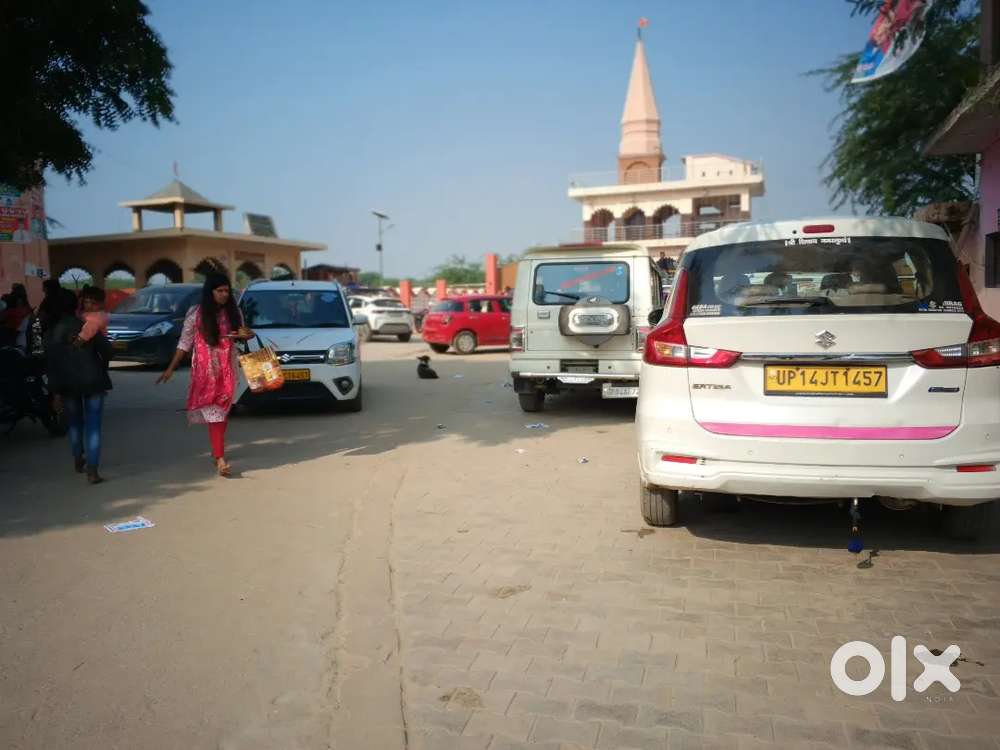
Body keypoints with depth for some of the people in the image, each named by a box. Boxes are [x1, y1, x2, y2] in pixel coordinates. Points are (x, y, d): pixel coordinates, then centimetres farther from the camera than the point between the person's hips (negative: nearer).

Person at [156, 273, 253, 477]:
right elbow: (184, 342, 1)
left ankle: (217, 450, 26)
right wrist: (171, 368, 0)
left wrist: (246, 335, -8)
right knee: (214, 411, -9)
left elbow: (239, 336, 16)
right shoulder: (196, 313, -4)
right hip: (205, 369, -3)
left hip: (228, 368, 3)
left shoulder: (233, 312, 4)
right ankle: (220, 458, -13)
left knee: (223, 410, 10)